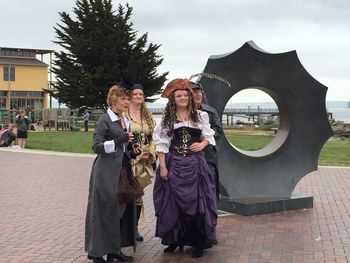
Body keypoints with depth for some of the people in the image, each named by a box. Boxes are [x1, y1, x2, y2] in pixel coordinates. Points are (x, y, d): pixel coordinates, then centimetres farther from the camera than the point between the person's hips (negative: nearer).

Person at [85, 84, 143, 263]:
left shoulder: (125, 121, 17)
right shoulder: (105, 119, -7)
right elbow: (97, 146, -13)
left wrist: (133, 152, 7)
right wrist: (119, 140, -22)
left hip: (123, 171, 8)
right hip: (107, 172, -7)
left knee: (121, 209, 7)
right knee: (105, 210, -5)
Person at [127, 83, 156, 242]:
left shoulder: (147, 116, 15)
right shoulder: (124, 114, -6)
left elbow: (152, 137, 18)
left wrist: (150, 152, 1)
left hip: (144, 161, 6)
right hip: (129, 159, -6)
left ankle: (135, 227, 18)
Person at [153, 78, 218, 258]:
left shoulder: (200, 116, 5)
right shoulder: (167, 118, 2)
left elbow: (209, 136, 11)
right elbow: (161, 143, 0)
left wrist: (202, 144, -11)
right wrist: (162, 167, -6)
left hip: (195, 164, 0)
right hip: (174, 164, 0)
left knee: (197, 202, 0)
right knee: (173, 203, 5)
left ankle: (198, 243, 10)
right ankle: (174, 240, 18)